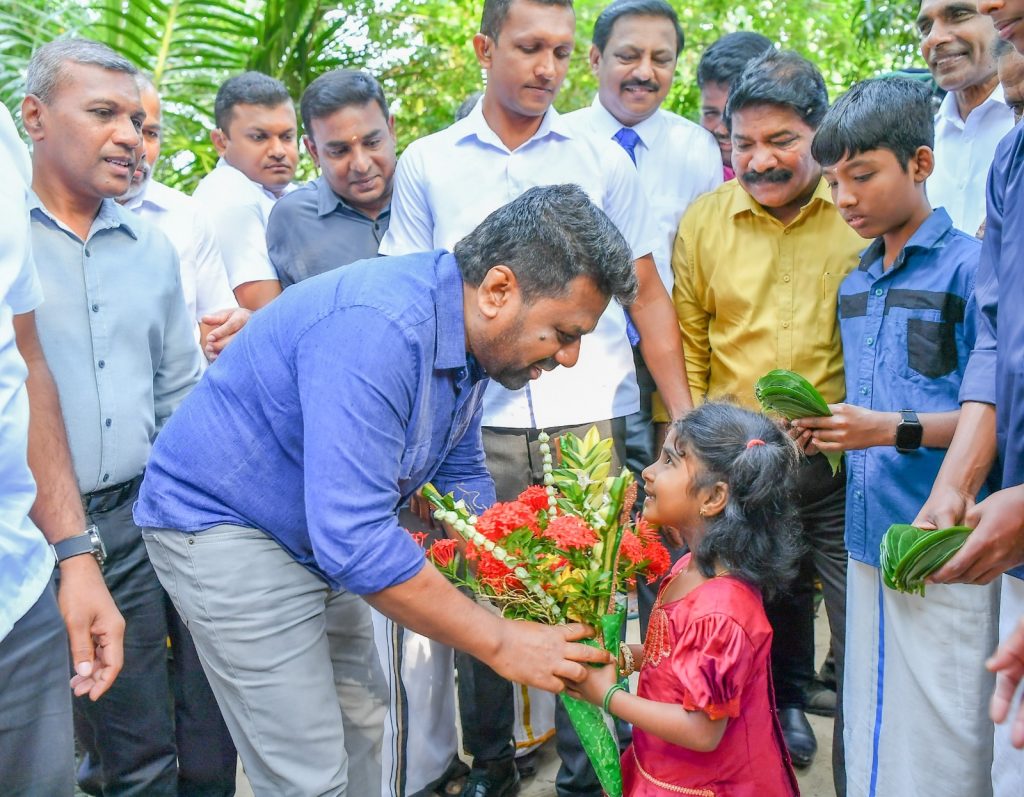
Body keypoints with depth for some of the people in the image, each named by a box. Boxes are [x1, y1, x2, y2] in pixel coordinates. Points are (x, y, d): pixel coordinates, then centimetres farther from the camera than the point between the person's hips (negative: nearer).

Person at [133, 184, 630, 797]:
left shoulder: (470, 333, -3)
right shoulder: (376, 330, -33)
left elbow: (462, 478, 11)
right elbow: (355, 539, -37)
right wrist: (500, 642, -28)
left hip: (321, 532, 9)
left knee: (361, 734, 12)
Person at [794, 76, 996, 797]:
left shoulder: (969, 266, -8)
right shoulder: (854, 286, 15)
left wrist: (894, 431, -20)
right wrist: (825, 425, 1)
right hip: (869, 540, 7)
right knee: (870, 734, 14)